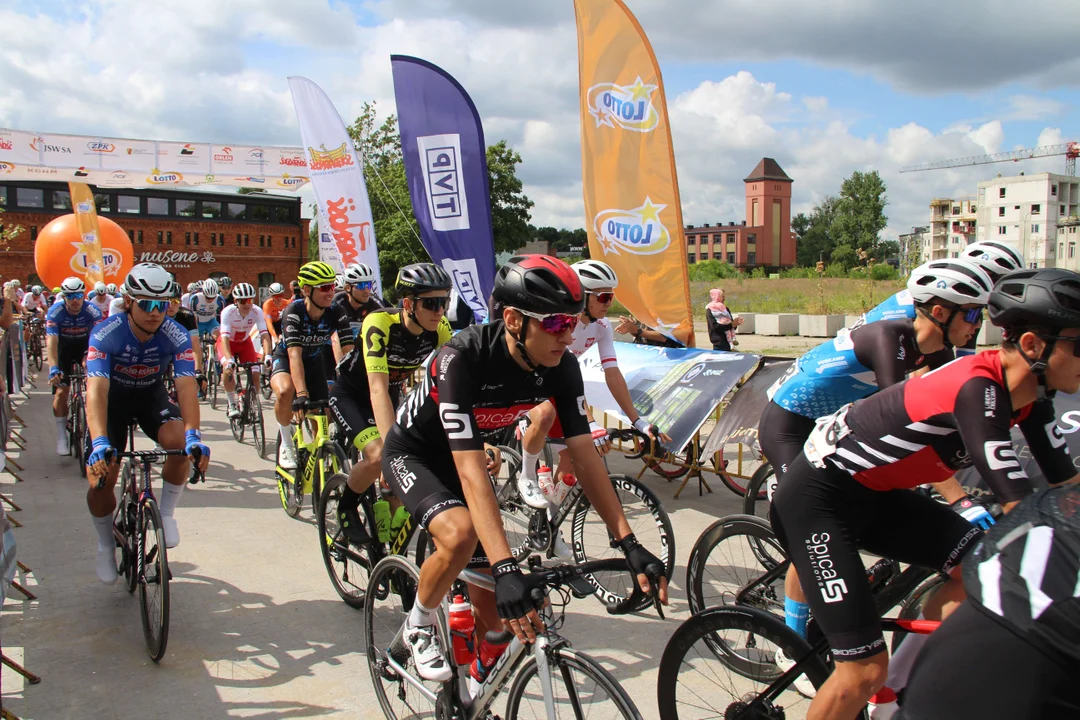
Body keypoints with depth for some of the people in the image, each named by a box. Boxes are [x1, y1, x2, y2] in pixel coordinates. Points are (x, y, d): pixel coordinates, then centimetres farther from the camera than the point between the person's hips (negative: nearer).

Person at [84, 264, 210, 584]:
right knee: (100, 479, -10)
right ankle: (106, 544, 19)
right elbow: (96, 390, -39)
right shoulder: (106, 334, -29)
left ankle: (166, 513, -4)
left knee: (181, 443, -29)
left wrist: (193, 436, -48)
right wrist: (100, 443, -52)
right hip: (113, 398, -1)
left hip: (151, 395, 1)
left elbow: (186, 385, -33)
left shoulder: (176, 336, -24)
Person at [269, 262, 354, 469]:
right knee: (286, 391, -36)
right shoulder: (294, 311, -30)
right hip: (285, 359, -3)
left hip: (314, 362, 3)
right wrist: (301, 394, -50)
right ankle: (286, 443, -11)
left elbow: (349, 352, -24)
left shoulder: (337, 313, -21)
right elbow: (294, 355, -39)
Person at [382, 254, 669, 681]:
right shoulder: (463, 359, -37)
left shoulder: (561, 366, -21)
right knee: (460, 534, -36)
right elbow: (471, 471, -41)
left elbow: (584, 454, -19)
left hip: (459, 456, 5)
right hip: (413, 453, -5)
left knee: (495, 612, 0)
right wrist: (506, 568, -48)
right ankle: (419, 626, -4)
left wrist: (629, 544, -25)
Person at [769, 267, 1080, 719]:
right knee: (866, 672, -11)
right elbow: (1023, 511, -30)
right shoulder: (977, 389, -28)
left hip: (873, 494, 9)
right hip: (814, 499, -9)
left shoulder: (1031, 393, 0)